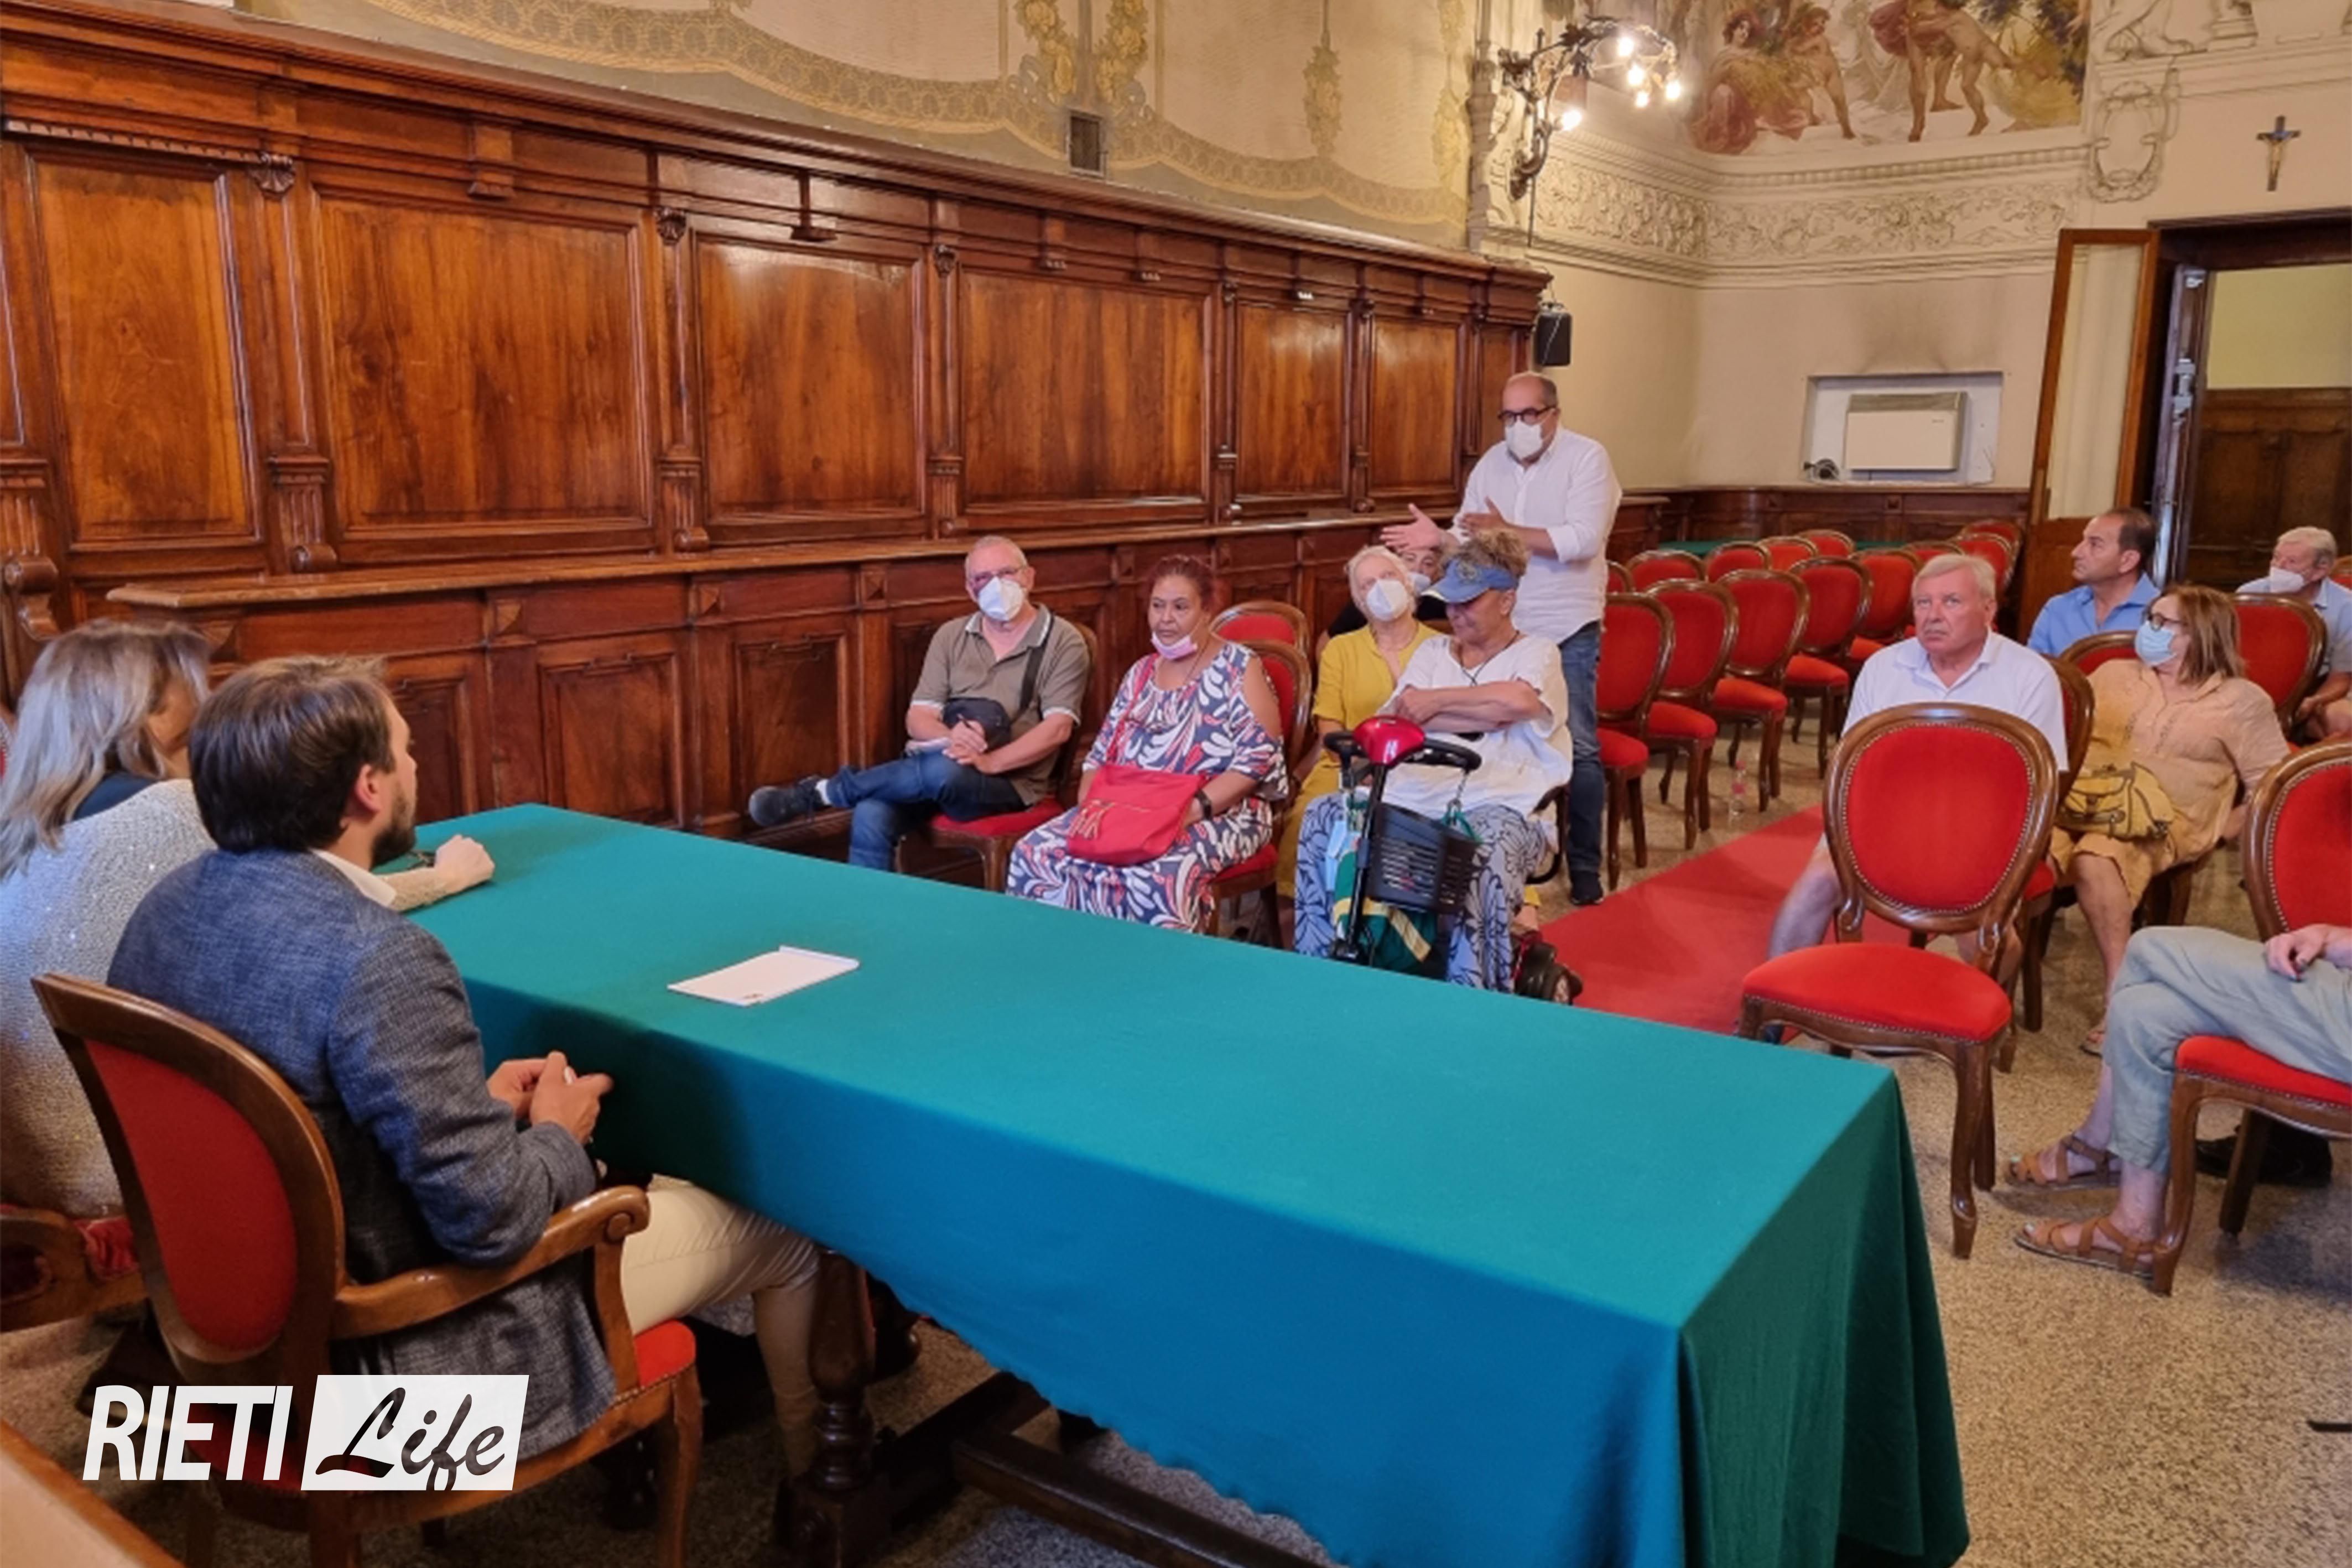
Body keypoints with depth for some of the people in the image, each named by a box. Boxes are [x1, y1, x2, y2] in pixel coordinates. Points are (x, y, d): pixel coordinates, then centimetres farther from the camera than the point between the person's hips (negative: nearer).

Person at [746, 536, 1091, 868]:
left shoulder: (1064, 642, 0)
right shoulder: (951, 637, 11)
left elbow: (1059, 728, -10)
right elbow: (917, 719, 5)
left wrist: (990, 761, -22)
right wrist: (950, 737, -19)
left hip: (1010, 784, -3)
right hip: (933, 767, 3)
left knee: (943, 771, -36)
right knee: (871, 817, -30)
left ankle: (822, 792, -13)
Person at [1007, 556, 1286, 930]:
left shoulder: (1240, 669, -2)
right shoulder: (1141, 673, 17)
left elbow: (1259, 760, -12)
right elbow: (1101, 755, 16)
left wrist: (1193, 810, -23)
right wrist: (1090, 805, -6)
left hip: (1219, 814, -6)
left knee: (1156, 876, -38)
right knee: (1037, 853, -17)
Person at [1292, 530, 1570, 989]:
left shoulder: (1536, 653, 10)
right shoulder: (1432, 651, 22)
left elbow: (1519, 700, -17)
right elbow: (1399, 717, 3)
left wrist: (1436, 700, -7)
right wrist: (1487, 712, -6)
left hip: (1501, 806, -4)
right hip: (1415, 795, 5)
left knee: (1487, 846, -39)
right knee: (1326, 814, -18)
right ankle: (1317, 969, -9)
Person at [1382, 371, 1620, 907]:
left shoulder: (1587, 458, -10)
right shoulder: (1492, 463, 6)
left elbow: (1582, 539, -22)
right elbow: (1470, 537, 6)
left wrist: (1506, 530, -21)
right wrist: (1439, 538, -16)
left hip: (1567, 630, -5)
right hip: (1502, 627, 5)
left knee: (1577, 748, 1)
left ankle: (1585, 868, 10)